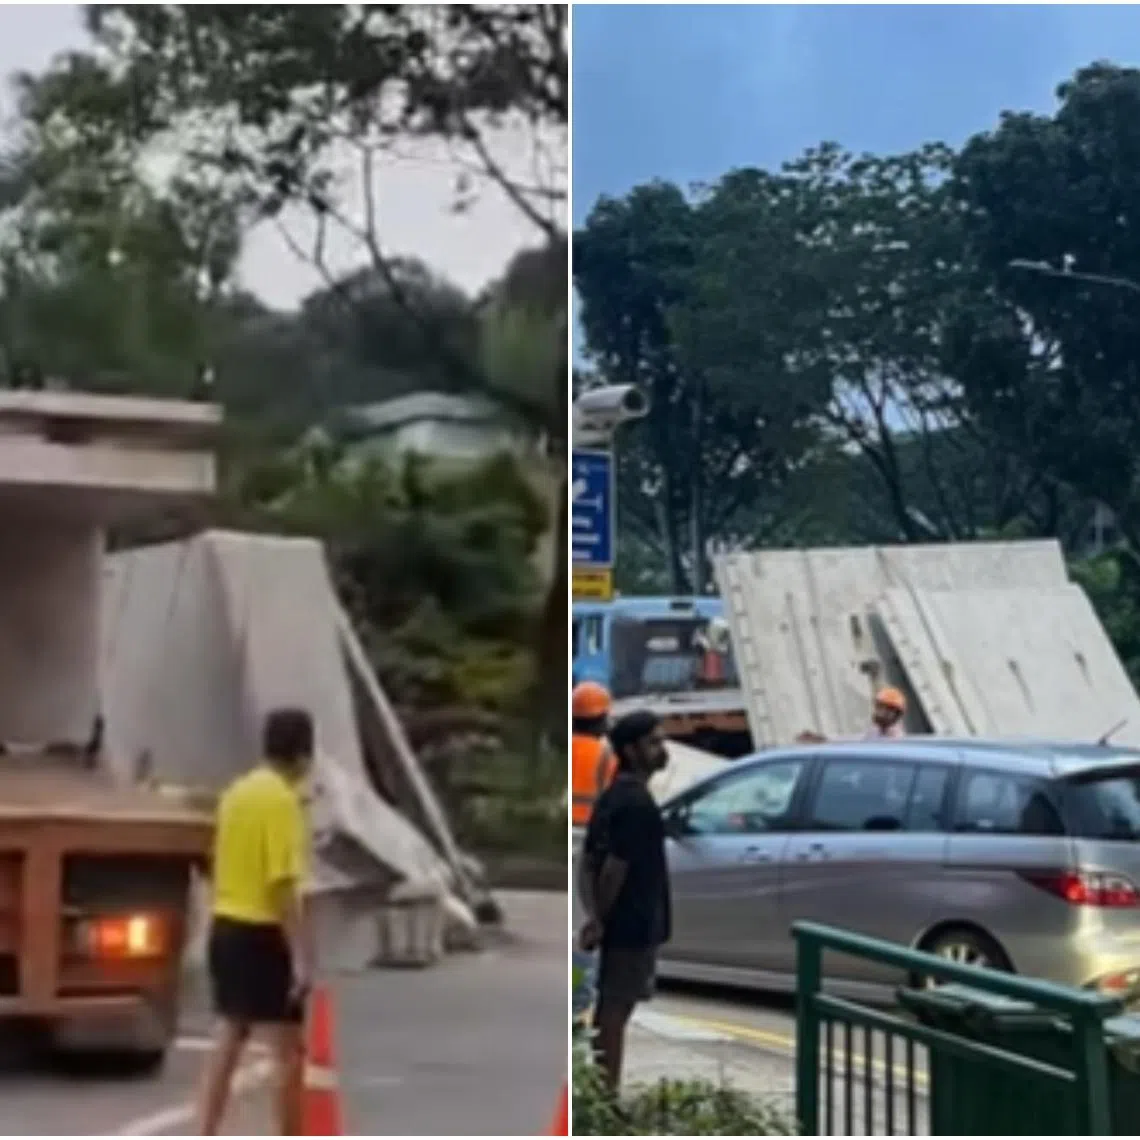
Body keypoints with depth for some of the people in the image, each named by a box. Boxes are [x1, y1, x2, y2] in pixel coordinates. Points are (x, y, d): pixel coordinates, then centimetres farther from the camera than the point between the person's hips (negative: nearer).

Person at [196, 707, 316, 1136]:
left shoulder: (236, 792, 10)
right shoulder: (282, 800, -16)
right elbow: (283, 885, -21)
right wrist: (301, 955, -21)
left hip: (226, 927, 9)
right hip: (261, 934, -9)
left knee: (228, 1042, 14)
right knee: (290, 1051, -2)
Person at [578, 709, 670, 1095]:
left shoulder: (612, 796, 10)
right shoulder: (637, 804, -20)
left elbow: (588, 861, 7)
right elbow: (614, 870, -23)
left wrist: (593, 916, -2)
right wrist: (601, 917, -10)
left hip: (617, 922, 9)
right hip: (634, 925, -9)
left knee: (608, 1009, 15)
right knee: (616, 1012, -2)